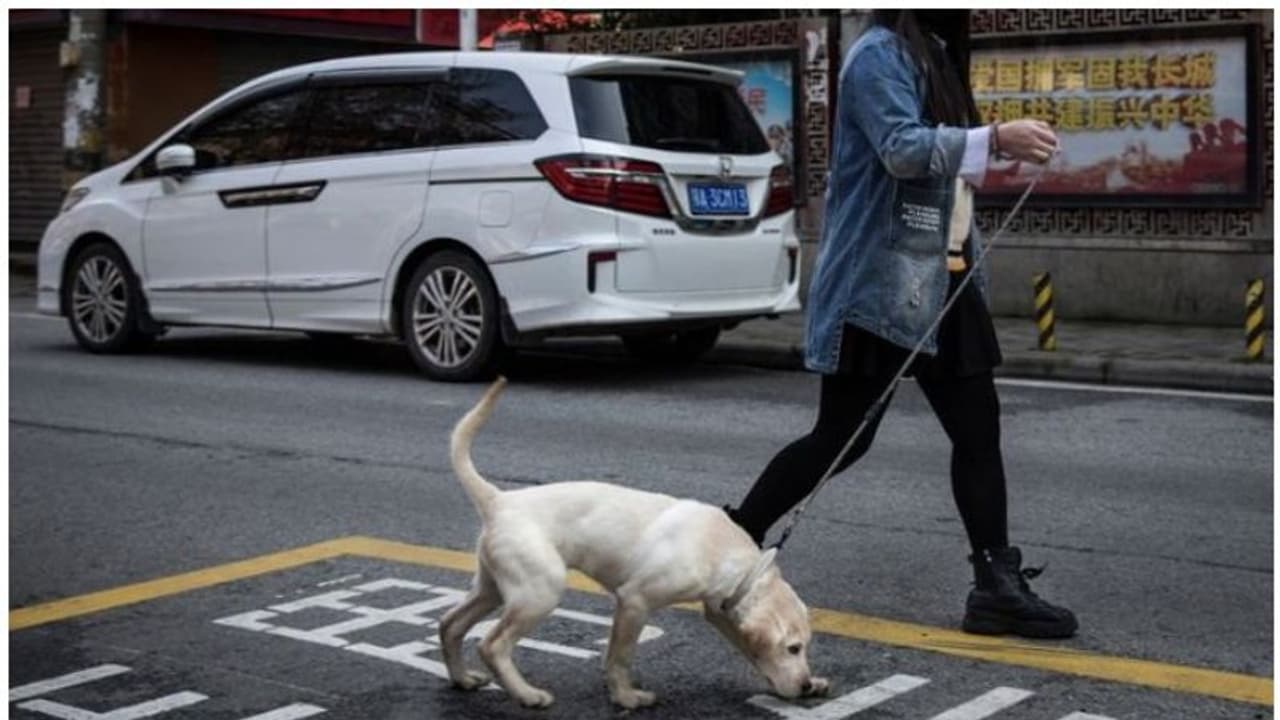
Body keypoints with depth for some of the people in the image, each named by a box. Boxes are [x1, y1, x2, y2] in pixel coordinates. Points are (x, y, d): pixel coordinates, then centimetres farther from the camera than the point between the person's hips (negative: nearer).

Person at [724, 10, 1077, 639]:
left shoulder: (934, 56, 18)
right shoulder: (880, 54, -10)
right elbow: (902, 148, -25)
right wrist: (996, 139, -33)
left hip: (938, 280, 9)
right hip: (878, 284, -9)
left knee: (978, 428, 3)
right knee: (843, 436, -2)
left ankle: (998, 586, 6)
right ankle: (734, 539, 15)